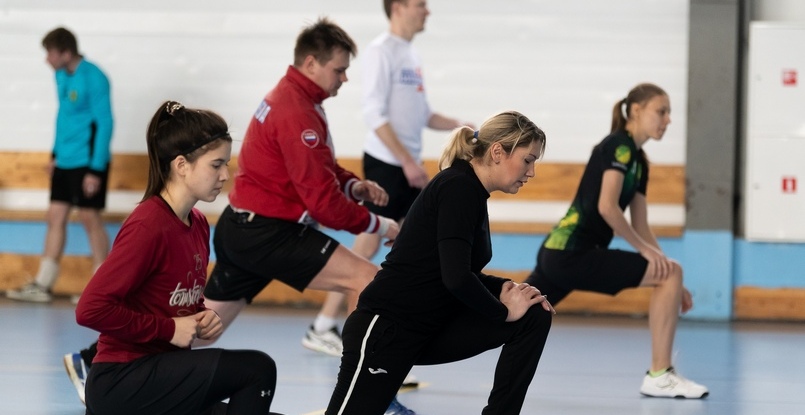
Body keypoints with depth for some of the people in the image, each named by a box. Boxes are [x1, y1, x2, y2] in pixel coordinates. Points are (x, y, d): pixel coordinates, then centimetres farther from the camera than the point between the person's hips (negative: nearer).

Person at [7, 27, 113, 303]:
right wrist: (56, 154, 18)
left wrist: (96, 169, -18)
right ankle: (42, 286, 11)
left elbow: (104, 124, -17)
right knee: (55, 217, 7)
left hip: (87, 161, -8)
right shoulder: (61, 75, 8)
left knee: (90, 218, -2)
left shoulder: (93, 78, -17)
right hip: (64, 161, 8)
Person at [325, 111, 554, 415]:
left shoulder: (470, 192, 10)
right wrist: (505, 311, -13)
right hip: (384, 329, -9)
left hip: (428, 329, 9)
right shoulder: (458, 188, -18)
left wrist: (506, 288, 4)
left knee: (534, 318, -3)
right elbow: (455, 277, -28)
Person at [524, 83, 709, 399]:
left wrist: (673, 285, 14)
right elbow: (607, 207, -19)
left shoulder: (639, 162, 18)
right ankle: (659, 376, -11)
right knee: (671, 272, -12)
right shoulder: (619, 145, -9)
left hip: (559, 254, 10)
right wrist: (647, 250, -14)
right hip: (573, 253, -10)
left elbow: (640, 228, 19)